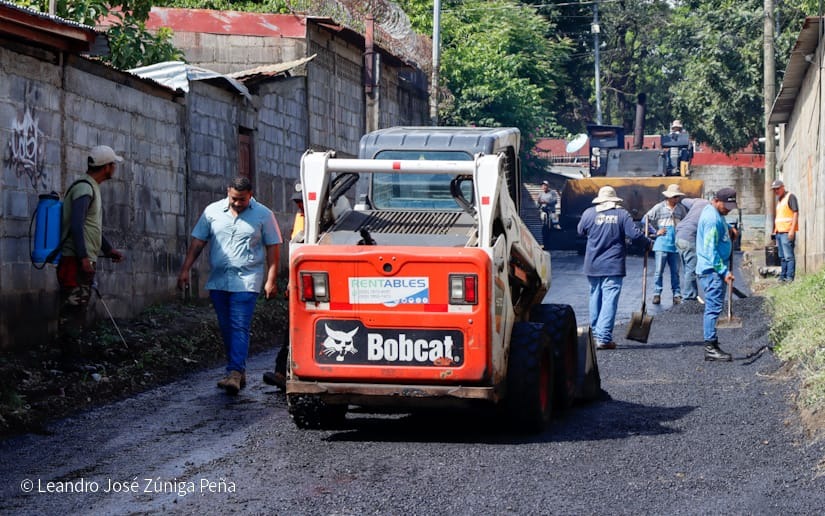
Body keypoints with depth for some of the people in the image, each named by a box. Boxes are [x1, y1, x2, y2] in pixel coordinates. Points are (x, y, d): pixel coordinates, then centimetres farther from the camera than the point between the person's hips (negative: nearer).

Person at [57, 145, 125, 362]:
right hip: (76, 262, -10)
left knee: (79, 311, 13)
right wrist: (83, 257, -27)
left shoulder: (92, 189, 19)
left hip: (85, 262, 10)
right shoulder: (84, 188, -13)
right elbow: (76, 224, -23)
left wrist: (109, 250, 25)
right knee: (72, 310, -10)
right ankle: (69, 359, -10)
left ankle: (74, 356, 18)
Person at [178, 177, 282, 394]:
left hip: (246, 281, -4)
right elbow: (197, 241, 10)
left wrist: (271, 280, -5)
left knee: (240, 328, -13)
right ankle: (238, 371, 18)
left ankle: (235, 373, -18)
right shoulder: (212, 211, 7)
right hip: (218, 281, 4)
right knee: (226, 328, 8)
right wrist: (185, 269, 4)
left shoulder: (263, 215, 0)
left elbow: (272, 248, 1)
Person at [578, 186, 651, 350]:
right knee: (609, 301, -4)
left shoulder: (589, 213, 0)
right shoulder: (622, 214, -5)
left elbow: (581, 231, 14)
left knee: (595, 298, 17)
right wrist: (648, 244, 8)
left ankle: (595, 334, 24)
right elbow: (635, 234, -9)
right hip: (613, 266, -3)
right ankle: (603, 338, -12)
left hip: (592, 266, 3)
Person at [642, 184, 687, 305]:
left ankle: (677, 295, 12)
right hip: (661, 244, -3)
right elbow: (645, 219, 1)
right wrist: (656, 231, -2)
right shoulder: (659, 207, 0)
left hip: (675, 245, 3)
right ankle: (657, 294, 2)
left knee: (675, 271, 7)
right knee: (659, 270, -4)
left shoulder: (681, 209, 9)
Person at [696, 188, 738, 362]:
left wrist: (729, 228, 20)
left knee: (712, 307, 12)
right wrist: (724, 271, -21)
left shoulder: (715, 213, 14)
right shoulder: (712, 219, -18)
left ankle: (711, 346, 16)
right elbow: (711, 250, -21)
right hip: (712, 270, -11)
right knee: (714, 307, -11)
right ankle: (711, 347, -11)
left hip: (715, 270, 11)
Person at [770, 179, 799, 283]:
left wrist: (792, 230, -19)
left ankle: (790, 277, -13)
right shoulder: (779, 200, 21)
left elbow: (795, 213, -13)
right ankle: (783, 277, 18)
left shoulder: (790, 197, -6)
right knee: (782, 257, 13)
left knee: (789, 256, -11)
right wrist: (775, 230, 21)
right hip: (779, 232, 9)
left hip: (787, 232, -9)